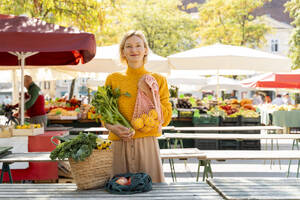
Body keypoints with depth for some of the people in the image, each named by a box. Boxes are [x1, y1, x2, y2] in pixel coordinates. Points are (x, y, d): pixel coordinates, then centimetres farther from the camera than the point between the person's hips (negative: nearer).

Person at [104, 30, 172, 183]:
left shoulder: (158, 80, 6)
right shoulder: (113, 79, 7)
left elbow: (165, 119, 3)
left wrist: (150, 95, -9)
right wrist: (112, 127, -9)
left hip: (147, 144, 0)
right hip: (120, 146, 1)